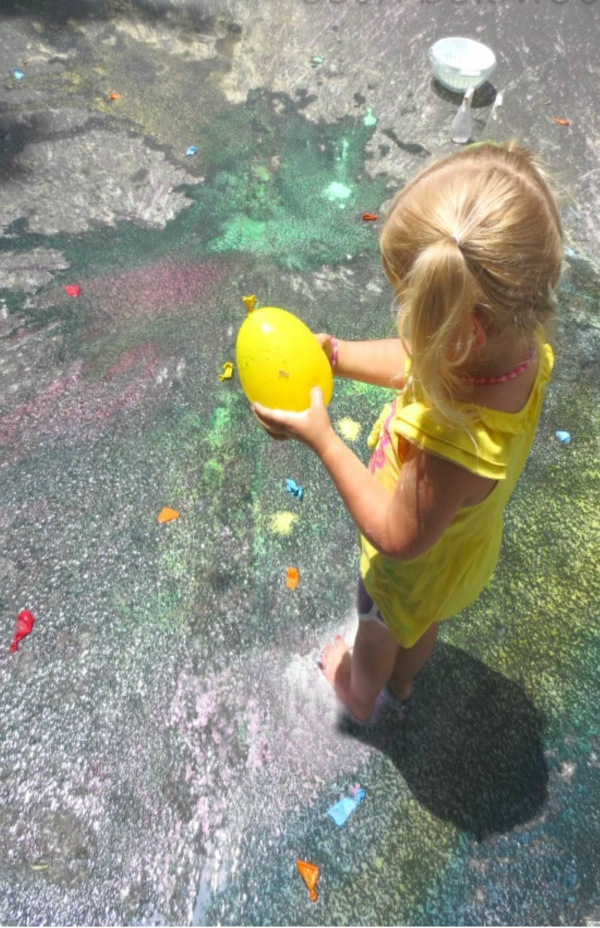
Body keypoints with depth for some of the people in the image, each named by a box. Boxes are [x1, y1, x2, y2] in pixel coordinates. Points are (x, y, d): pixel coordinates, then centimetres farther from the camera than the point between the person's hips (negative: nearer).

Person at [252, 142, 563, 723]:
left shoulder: (453, 444, -51)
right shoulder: (519, 347, -28)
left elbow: (398, 537, -34)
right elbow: (416, 364, -10)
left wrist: (321, 439, -33)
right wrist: (335, 354, -16)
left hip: (415, 570, -6)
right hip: (464, 551, 6)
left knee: (378, 628, 31)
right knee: (421, 624, 38)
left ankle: (360, 693, 68)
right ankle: (404, 680, 73)